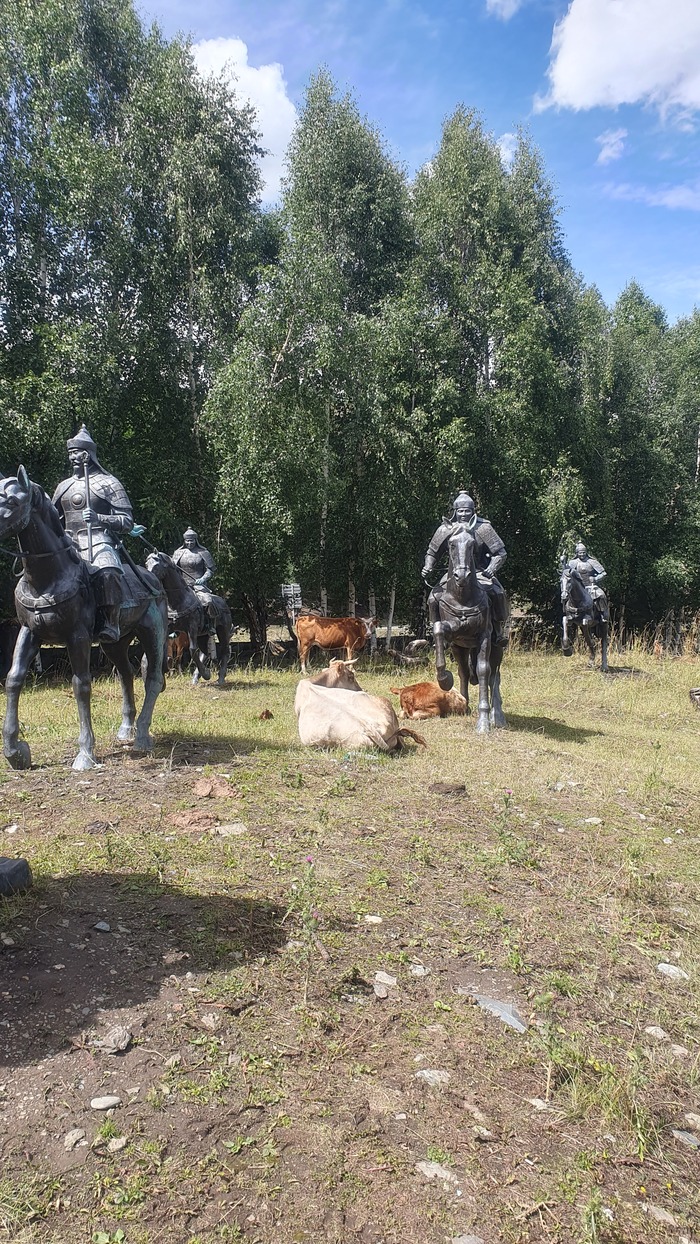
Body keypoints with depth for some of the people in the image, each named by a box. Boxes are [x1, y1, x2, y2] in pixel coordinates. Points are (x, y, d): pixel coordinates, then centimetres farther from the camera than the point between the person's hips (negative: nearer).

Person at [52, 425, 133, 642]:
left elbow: (127, 521, -2)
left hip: (99, 541, -6)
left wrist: (99, 518, -17)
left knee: (107, 572, -36)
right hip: (69, 543, 6)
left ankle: (111, 623, -30)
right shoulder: (64, 486, 21)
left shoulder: (109, 483, 5)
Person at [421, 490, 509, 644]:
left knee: (497, 594, -27)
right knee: (434, 598, -15)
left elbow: (501, 553, -5)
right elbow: (432, 553, 9)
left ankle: (499, 629, -4)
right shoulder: (445, 530, -3)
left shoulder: (483, 528, -7)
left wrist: (491, 569, -23)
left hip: (479, 572, -2)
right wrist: (428, 568, -11)